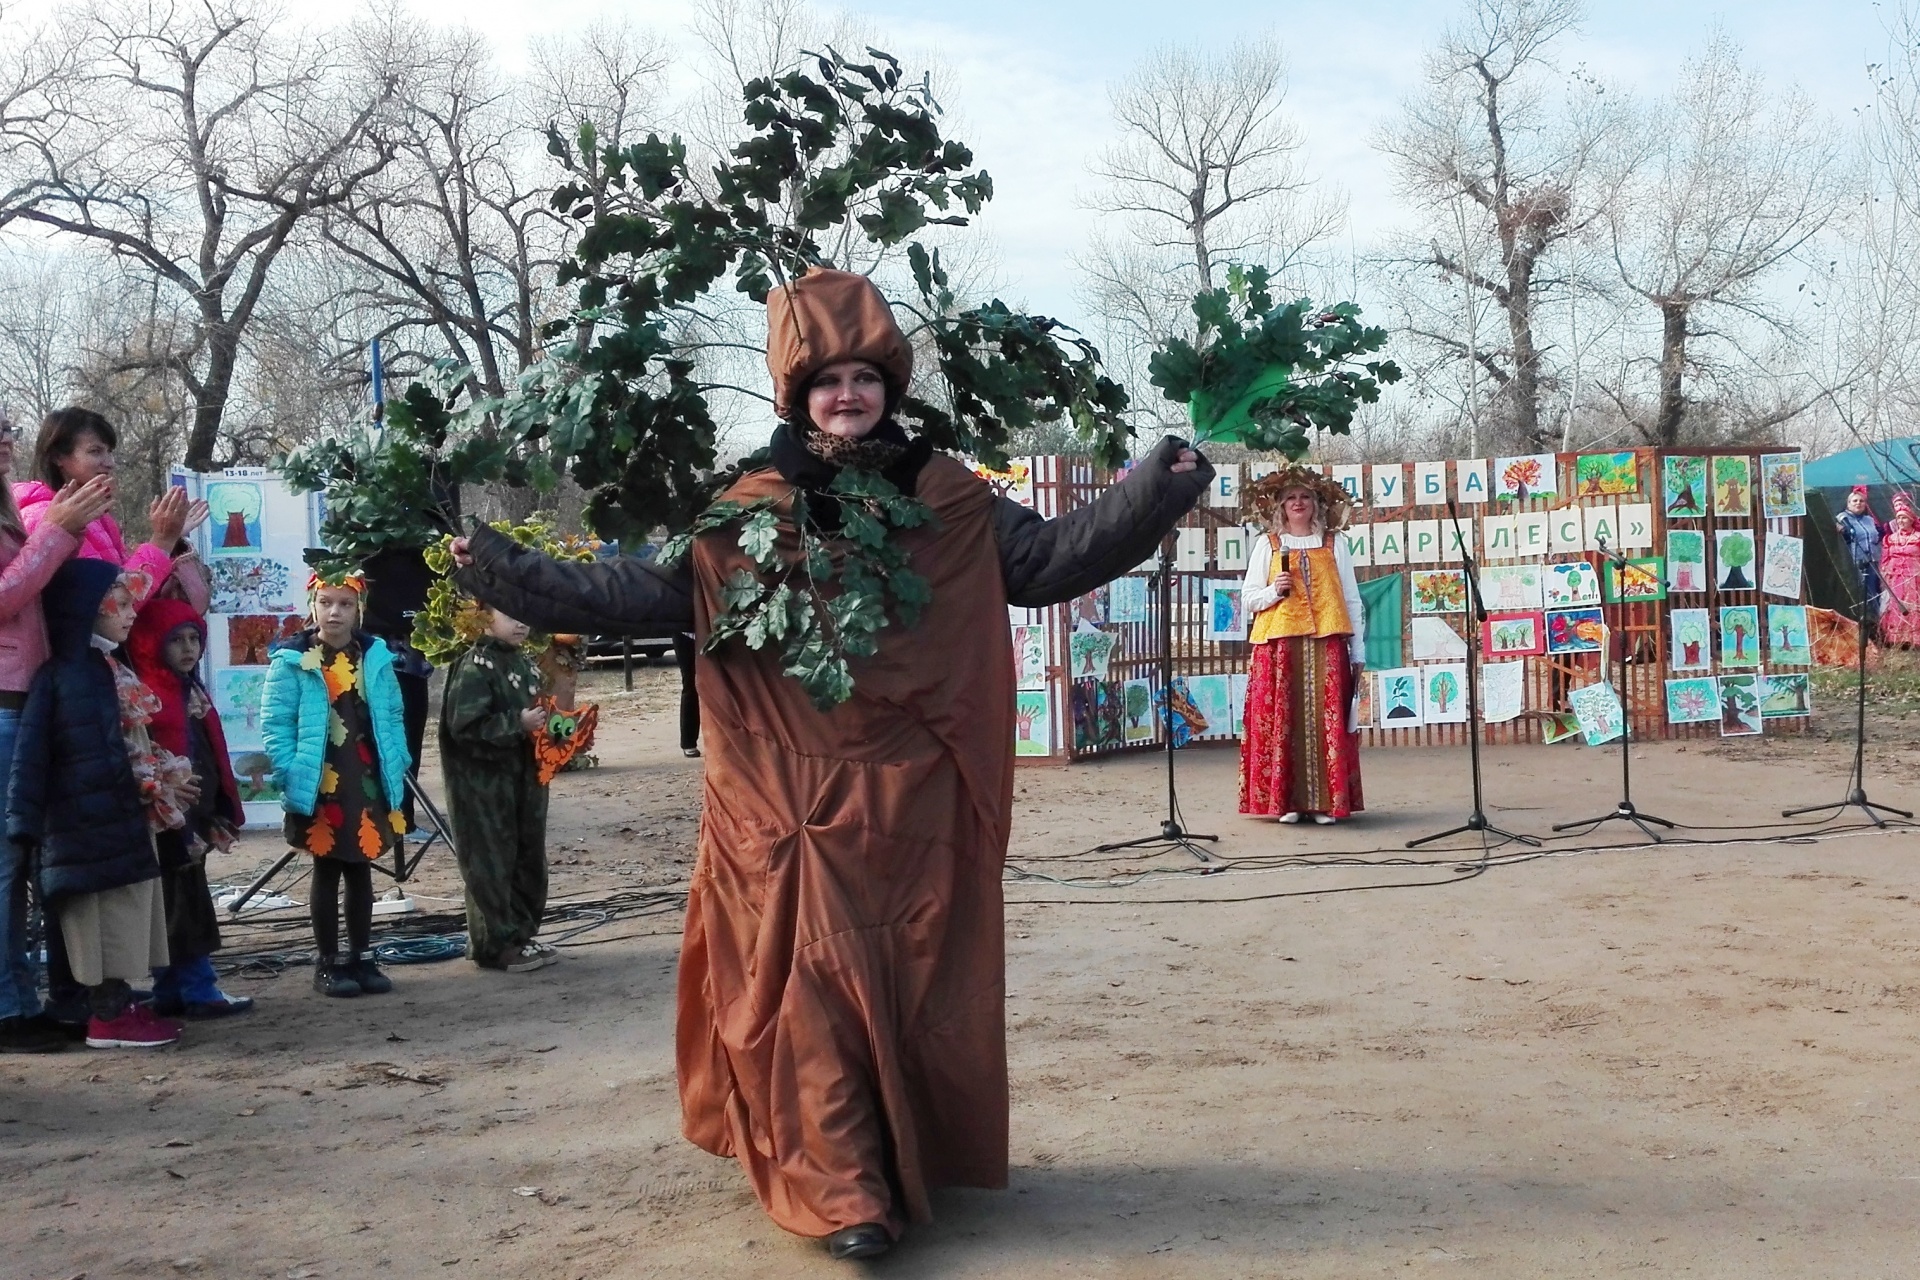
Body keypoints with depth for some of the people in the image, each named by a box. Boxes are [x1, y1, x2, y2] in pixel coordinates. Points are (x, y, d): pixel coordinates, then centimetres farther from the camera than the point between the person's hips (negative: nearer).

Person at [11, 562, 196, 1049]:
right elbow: (31, 752, -16)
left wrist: (162, 783, 18)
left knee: (122, 916, 12)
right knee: (105, 915, -5)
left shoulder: (110, 671, 15)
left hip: (124, 817, 9)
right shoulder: (59, 676, -12)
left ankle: (118, 1003, 20)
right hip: (90, 823, -9)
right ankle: (107, 1017, 1)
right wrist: (25, 820, -19)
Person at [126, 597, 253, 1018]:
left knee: (183, 903, 13)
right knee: (184, 904, -4)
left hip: (196, 819, 9)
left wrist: (222, 812, 14)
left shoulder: (192, 692, 14)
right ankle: (199, 990, 1)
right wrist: (178, 821, -22)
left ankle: (171, 992, 19)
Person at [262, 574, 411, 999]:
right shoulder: (291, 660, -7)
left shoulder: (376, 657, 4)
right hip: (320, 786, -4)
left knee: (360, 871, 12)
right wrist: (290, 774, -14)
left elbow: (392, 719, 9)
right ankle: (328, 961, 15)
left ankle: (361, 956, 22)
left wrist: (396, 769, 2)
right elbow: (274, 724, -7)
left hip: (367, 785, 4)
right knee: (327, 872, 6)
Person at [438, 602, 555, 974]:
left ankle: (521, 935, 25)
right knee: (491, 863, 0)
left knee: (529, 858, 13)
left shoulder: (526, 664, 11)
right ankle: (495, 944, 9)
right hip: (484, 783, -8)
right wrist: (517, 723, -23)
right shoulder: (474, 667, -14)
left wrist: (546, 725, 5)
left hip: (525, 777, 8)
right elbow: (464, 725, -21)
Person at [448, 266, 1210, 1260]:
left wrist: (1161, 484, -1)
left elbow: (1052, 554, 7)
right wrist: (509, 574, -4)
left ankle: (915, 1166, 26)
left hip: (912, 806, 1)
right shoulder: (741, 517, 3)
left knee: (915, 989, 8)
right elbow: (645, 588, 3)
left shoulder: (951, 502, 6)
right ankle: (840, 1190, 5)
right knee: (812, 990, -2)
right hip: (792, 809, -1)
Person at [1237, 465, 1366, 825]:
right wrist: (1273, 591, -12)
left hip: (1326, 643, 1)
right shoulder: (1267, 544, 10)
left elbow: (1352, 600, 11)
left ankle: (1327, 801, 1)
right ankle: (1285, 800, -1)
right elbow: (1248, 597, 8)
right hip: (1279, 644, -1)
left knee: (1328, 721, -3)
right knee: (1281, 721, -5)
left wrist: (1358, 651, 7)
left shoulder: (1334, 544, 13)